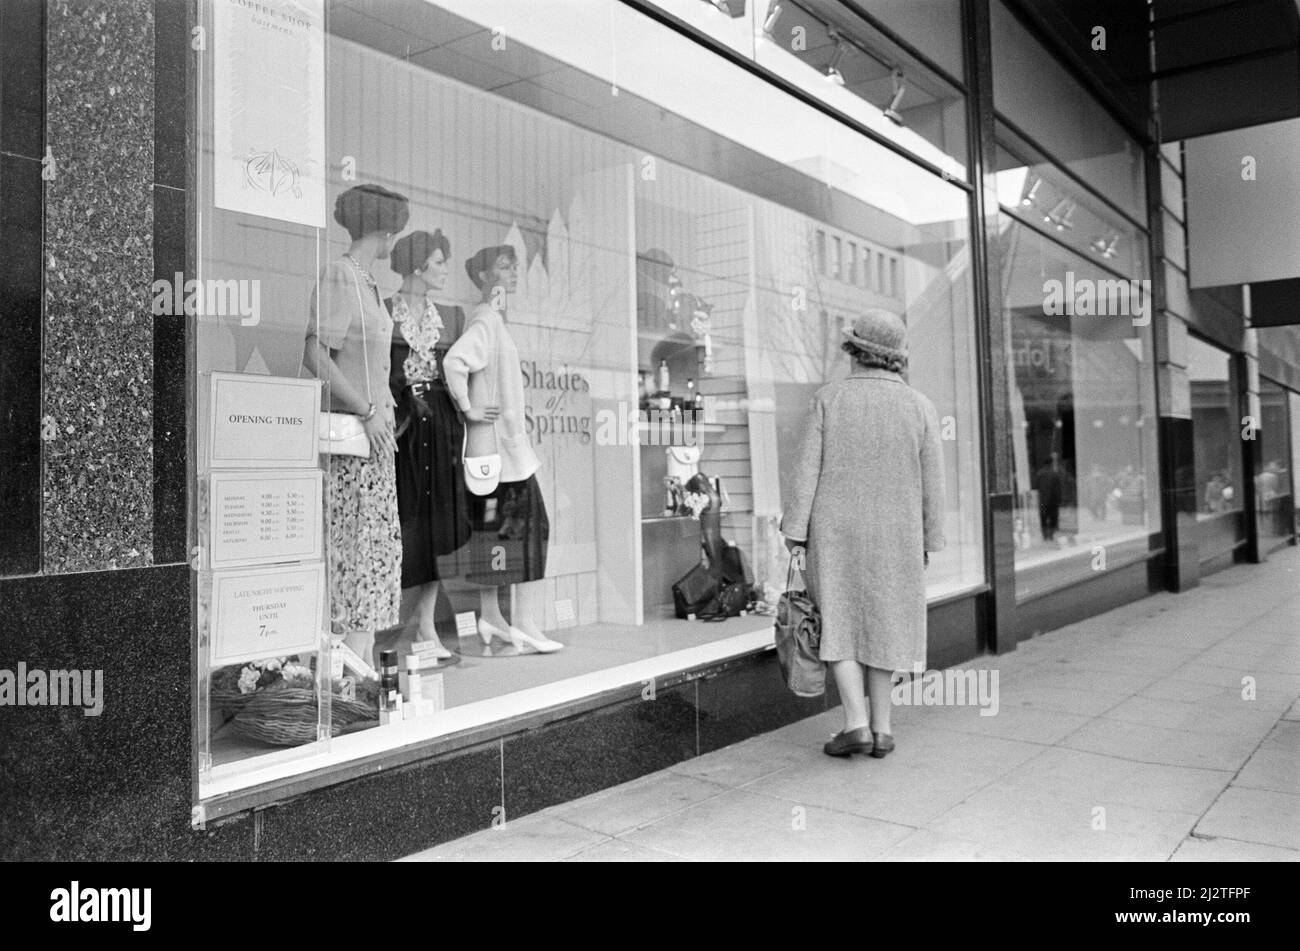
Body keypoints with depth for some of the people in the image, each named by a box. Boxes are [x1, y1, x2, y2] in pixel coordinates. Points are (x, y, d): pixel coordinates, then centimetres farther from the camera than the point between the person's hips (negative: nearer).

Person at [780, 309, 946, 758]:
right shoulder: (920, 407, -4)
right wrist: (928, 539, 9)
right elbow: (931, 482, -2)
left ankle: (856, 724, -2)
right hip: (893, 537, 2)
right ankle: (881, 727, 15)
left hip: (835, 534, -1)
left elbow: (807, 468, -10)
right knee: (882, 623, 13)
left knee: (839, 624, 7)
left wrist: (795, 531, -7)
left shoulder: (828, 398, -7)